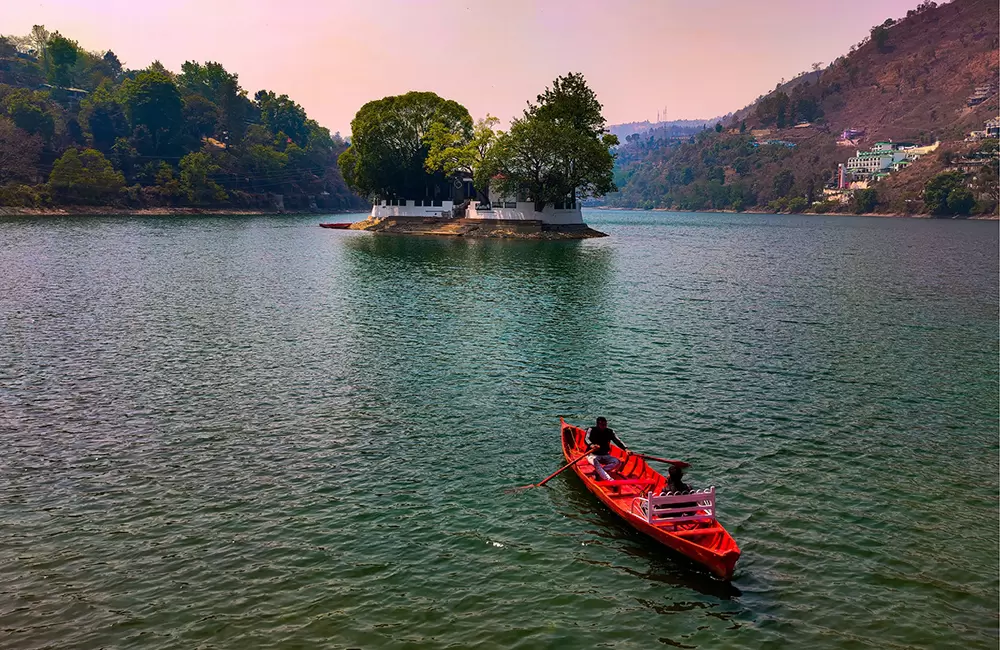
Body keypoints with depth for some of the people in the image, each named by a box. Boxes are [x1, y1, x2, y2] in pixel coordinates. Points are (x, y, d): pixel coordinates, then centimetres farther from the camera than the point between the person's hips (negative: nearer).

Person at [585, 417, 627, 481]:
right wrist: (591, 445, -44)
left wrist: (626, 449, -22)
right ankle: (609, 480, -51)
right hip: (593, 454, -4)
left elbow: (617, 441, -4)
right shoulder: (591, 430, -3)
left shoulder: (610, 432, 6)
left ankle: (596, 472, -31)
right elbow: (586, 439, -20)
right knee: (595, 461, -37)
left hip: (605, 455, 4)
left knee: (617, 462, -22)